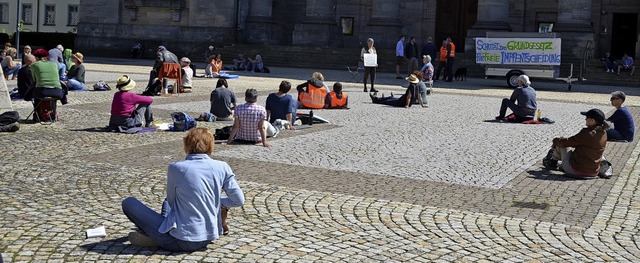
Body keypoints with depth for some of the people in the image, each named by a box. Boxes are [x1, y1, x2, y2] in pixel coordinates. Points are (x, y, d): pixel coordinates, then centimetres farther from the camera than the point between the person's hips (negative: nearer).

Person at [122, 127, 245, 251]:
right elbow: (239, 200, -4)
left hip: (181, 242, -5)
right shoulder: (222, 167, -6)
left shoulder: (176, 168, -12)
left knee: (128, 203, 8)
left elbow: (172, 202, 2)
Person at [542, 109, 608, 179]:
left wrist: (555, 140, 9)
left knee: (561, 144, 8)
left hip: (577, 170, -8)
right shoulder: (603, 134, 0)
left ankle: (552, 162, 30)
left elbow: (567, 142, -13)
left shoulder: (586, 133, -23)